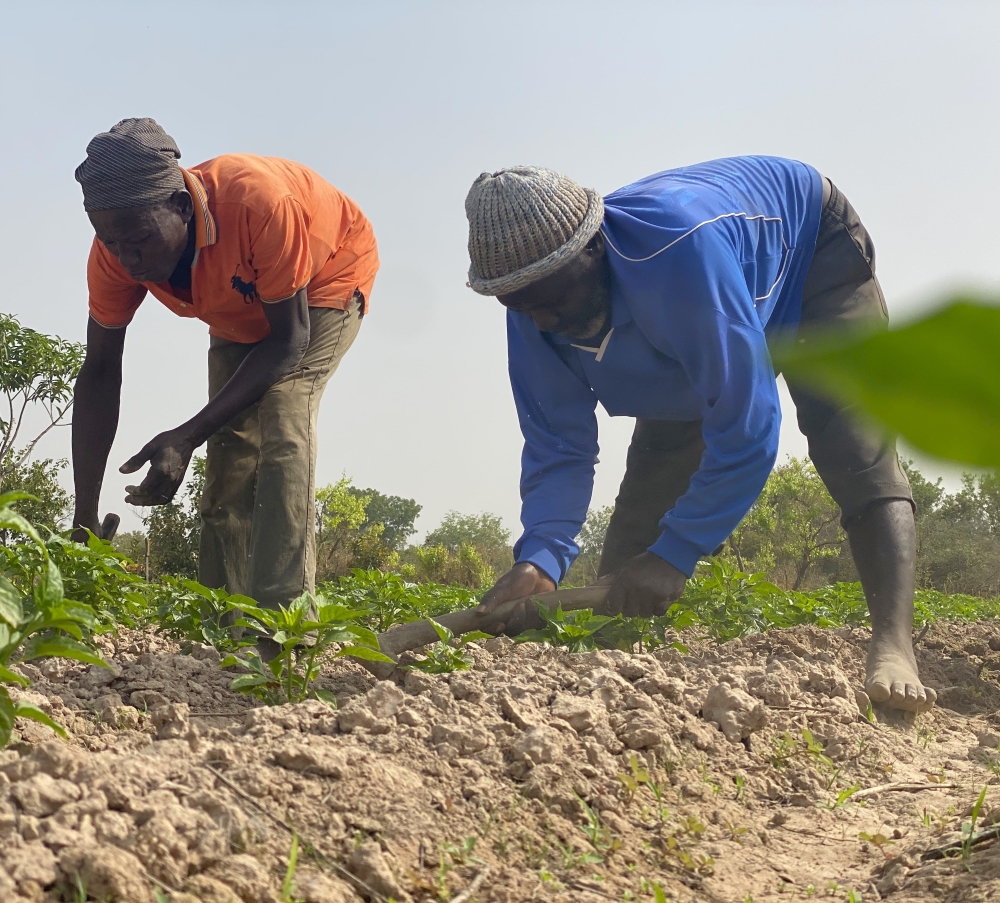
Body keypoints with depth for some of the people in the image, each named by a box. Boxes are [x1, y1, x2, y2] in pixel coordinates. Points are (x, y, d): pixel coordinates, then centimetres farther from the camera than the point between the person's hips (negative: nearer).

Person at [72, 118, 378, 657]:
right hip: (241, 308, 5)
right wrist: (84, 518, -23)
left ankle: (280, 616, -32)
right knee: (229, 453, -5)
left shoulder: (259, 203, -43)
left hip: (328, 279, -5)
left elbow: (289, 339, -33)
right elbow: (99, 373, -18)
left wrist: (187, 437, -40)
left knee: (280, 412, -28)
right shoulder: (117, 250, -26)